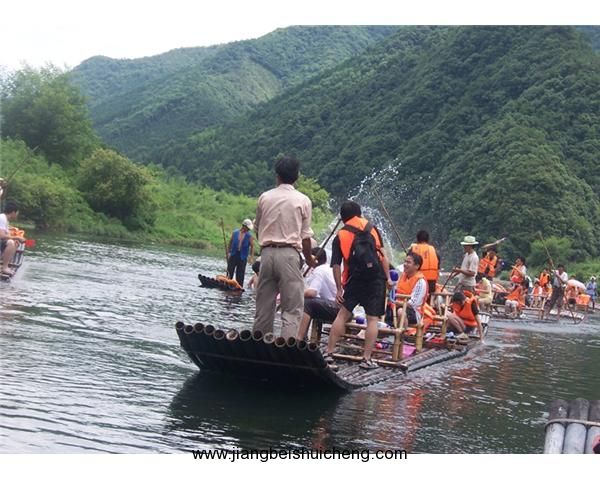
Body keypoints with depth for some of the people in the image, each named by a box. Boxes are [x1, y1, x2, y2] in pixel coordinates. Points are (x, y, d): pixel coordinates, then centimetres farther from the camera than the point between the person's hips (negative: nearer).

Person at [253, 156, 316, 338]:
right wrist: (309, 258, 15)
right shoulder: (303, 200, -2)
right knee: (292, 309, -2)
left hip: (267, 253, 4)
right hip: (289, 254, -3)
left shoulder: (264, 197, 6)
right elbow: (305, 236, 0)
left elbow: (257, 228, 14)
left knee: (263, 307, 11)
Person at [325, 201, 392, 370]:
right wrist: (388, 278, 7)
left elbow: (336, 265, 0)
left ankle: (328, 354, 6)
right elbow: (382, 255, 6)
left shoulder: (340, 236, 6)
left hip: (355, 280, 0)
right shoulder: (372, 229, 11)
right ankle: (367, 359, 1)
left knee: (343, 315, 7)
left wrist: (339, 289, 4)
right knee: (372, 319, 3)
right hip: (376, 279, 1)